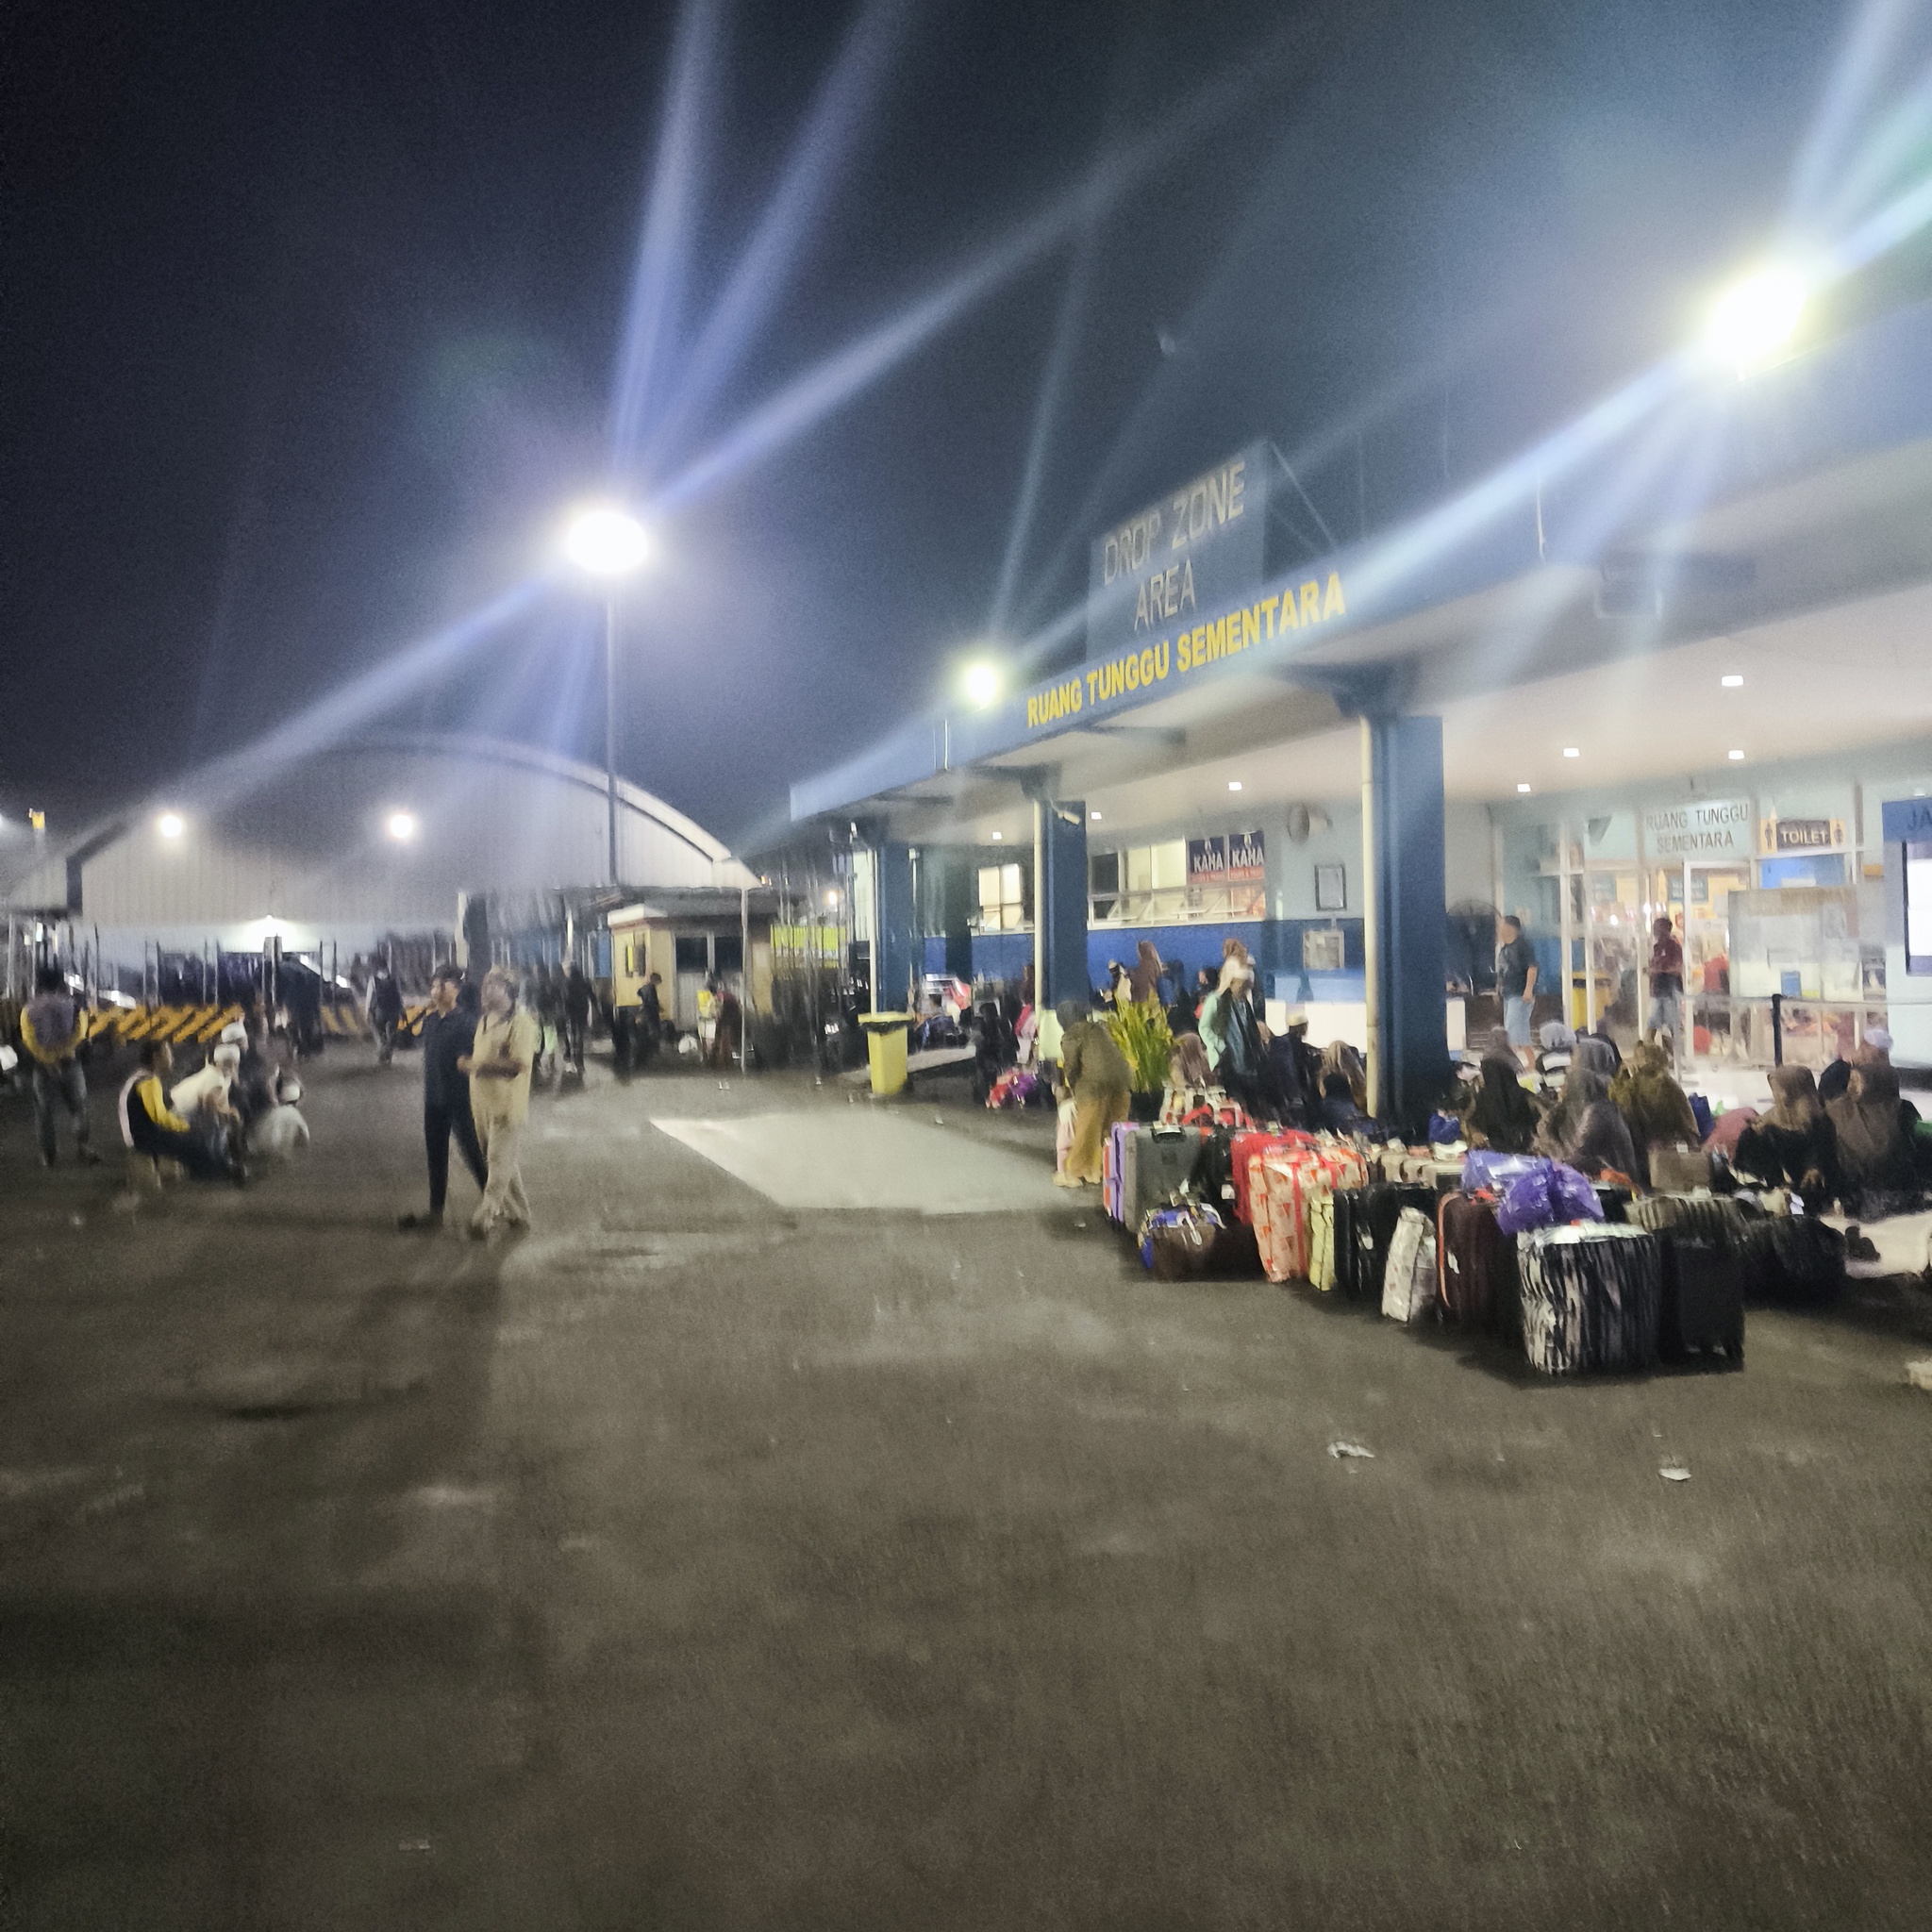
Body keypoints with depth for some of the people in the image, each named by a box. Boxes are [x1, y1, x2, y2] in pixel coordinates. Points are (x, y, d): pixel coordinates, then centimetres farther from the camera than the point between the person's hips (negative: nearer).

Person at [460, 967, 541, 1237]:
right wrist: (466, 1062, 8)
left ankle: (484, 1216, -7)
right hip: (483, 1102, 9)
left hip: (507, 1105, -9)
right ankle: (517, 1213, 26)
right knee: (503, 1163, 15)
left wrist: (477, 1065, -22)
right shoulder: (484, 1021, 13)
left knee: (499, 1163, -7)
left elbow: (519, 1064, -23)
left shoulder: (520, 1023, -14)